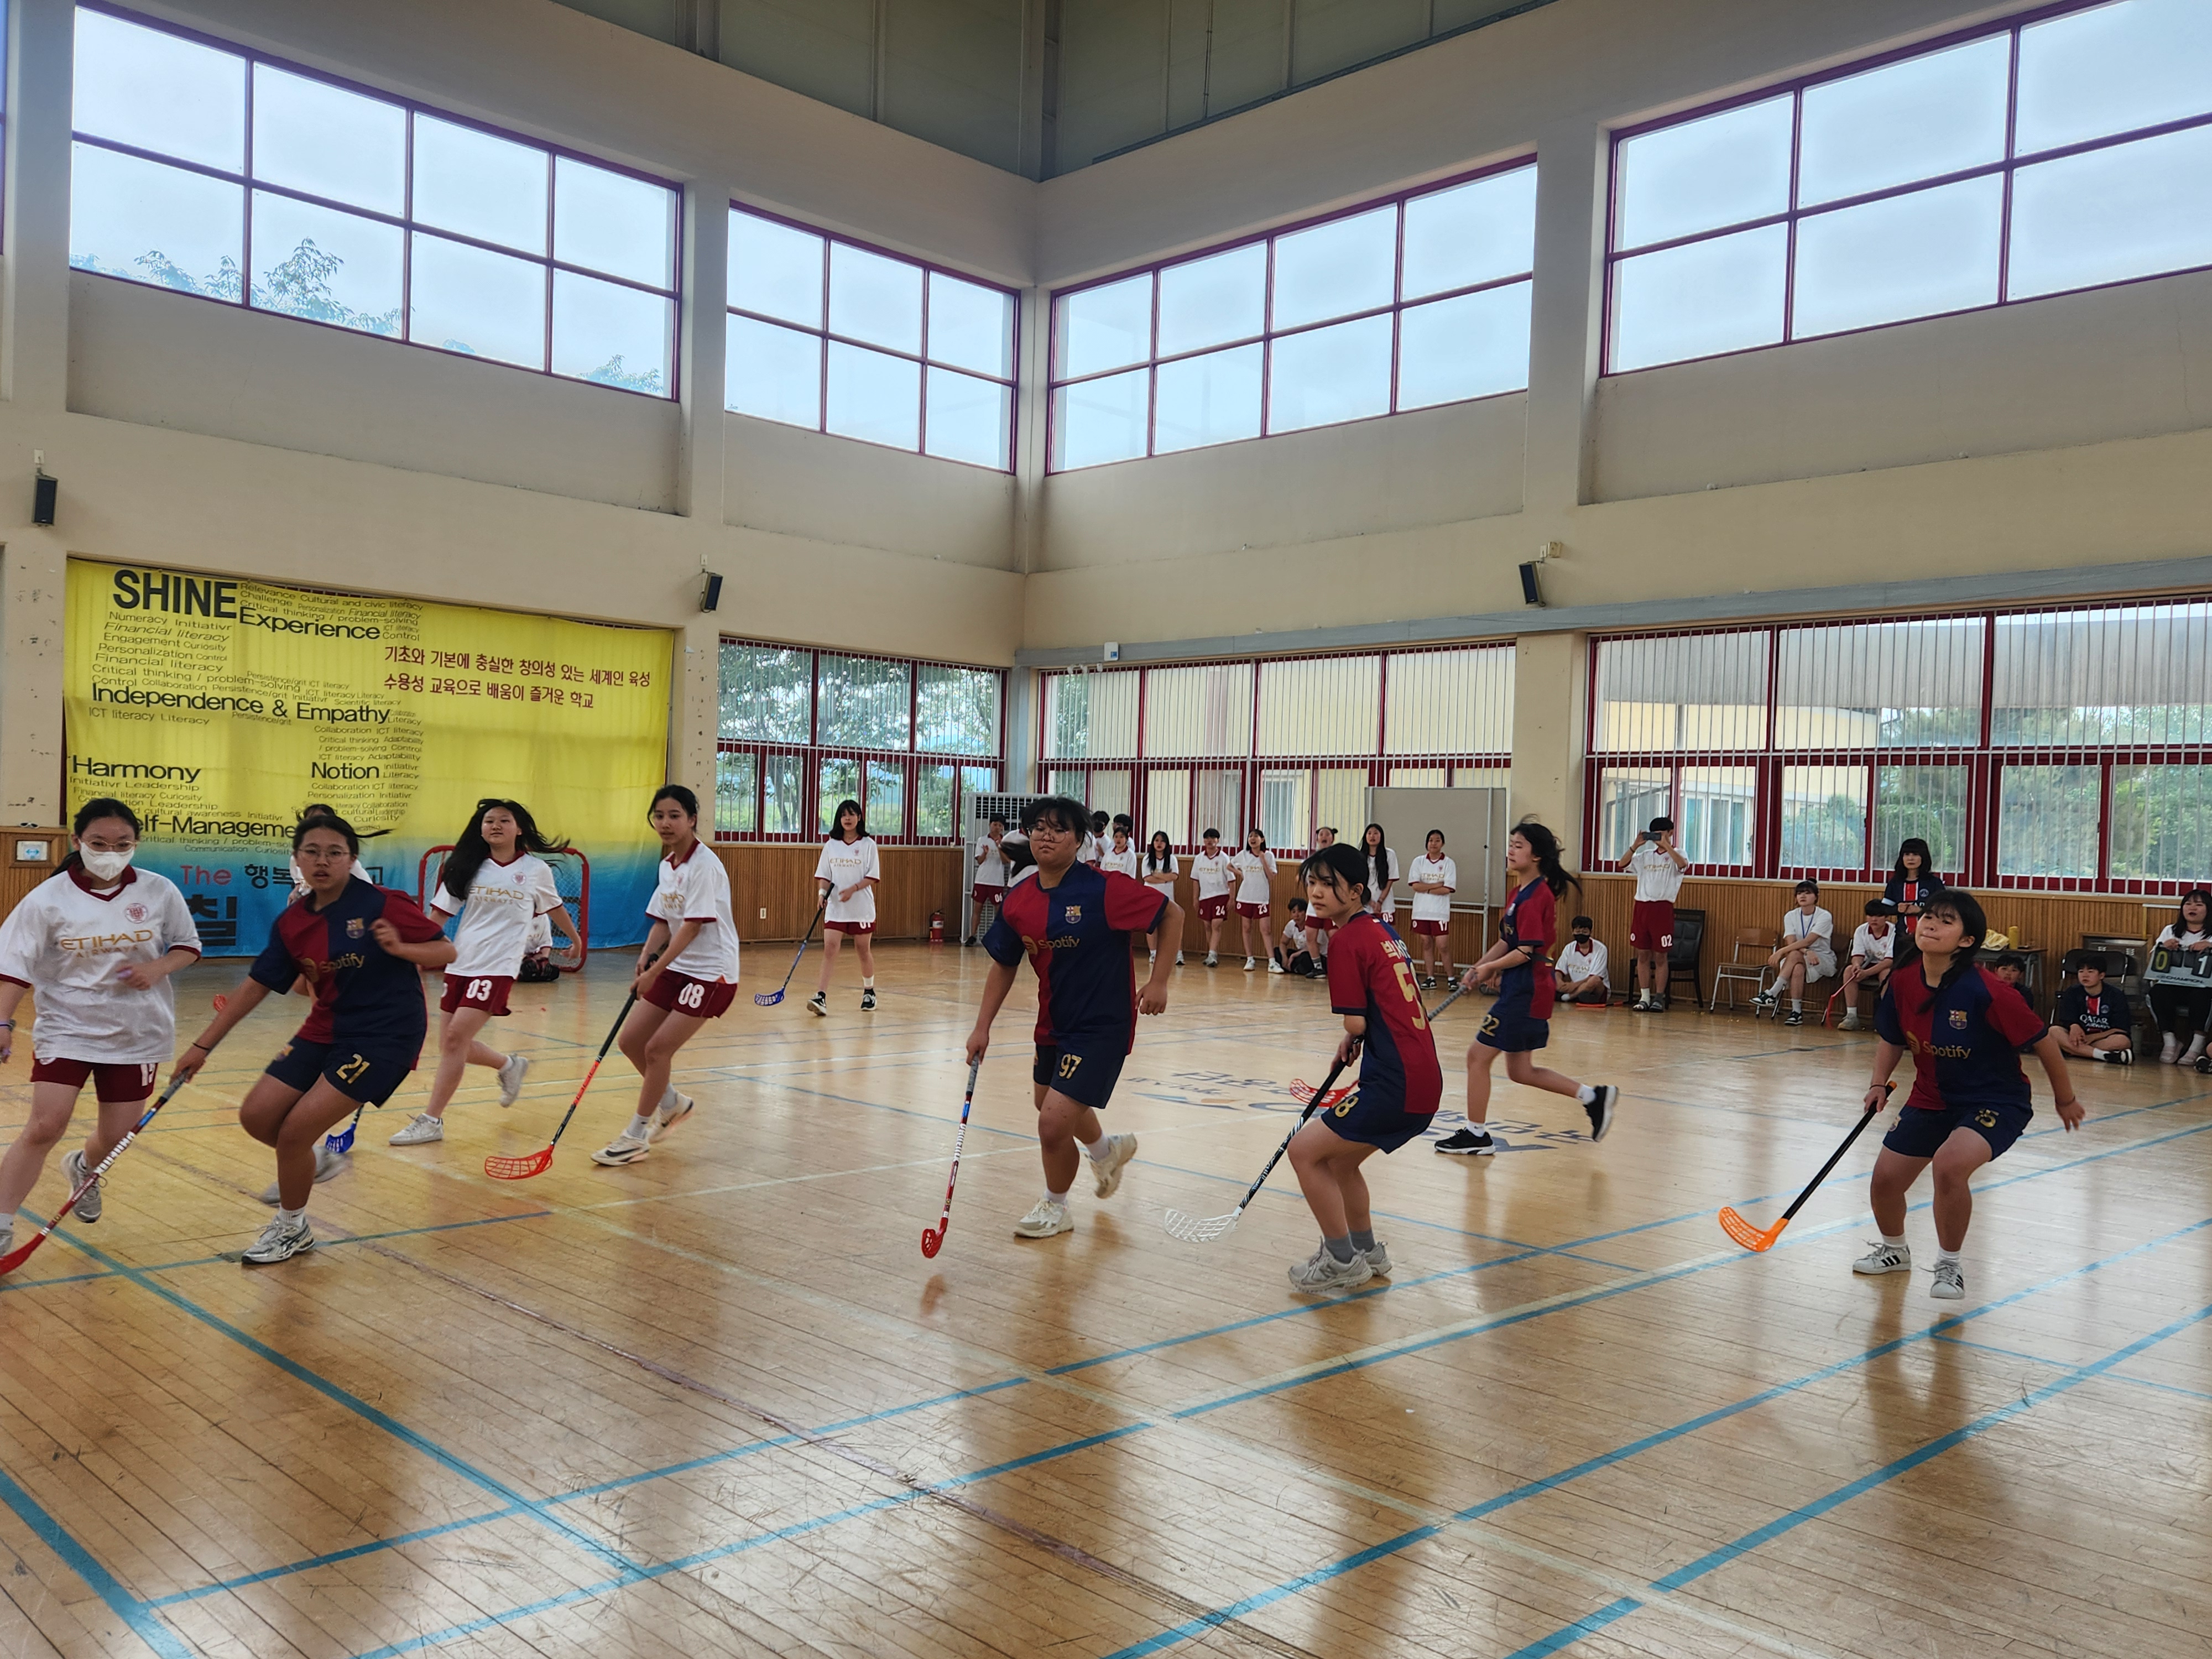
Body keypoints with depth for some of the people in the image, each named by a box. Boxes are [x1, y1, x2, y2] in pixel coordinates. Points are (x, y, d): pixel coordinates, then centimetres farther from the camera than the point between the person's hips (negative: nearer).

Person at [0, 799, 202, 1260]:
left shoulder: (160, 892, -6)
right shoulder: (49, 898, -10)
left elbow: (188, 945, 6)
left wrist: (158, 969, -15)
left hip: (136, 1033, 2)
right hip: (66, 1029, -2)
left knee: (115, 1136, 12)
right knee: (44, 1127, -14)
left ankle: (83, 1168, 48)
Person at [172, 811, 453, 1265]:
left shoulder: (382, 903, -15)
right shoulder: (292, 923, 2)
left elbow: (446, 952, -11)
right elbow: (255, 985, 8)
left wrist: (400, 948, -31)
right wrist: (203, 1046, 8)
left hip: (385, 1035, -6)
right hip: (325, 1031, 7)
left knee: (295, 1131, -10)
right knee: (256, 1116, 1)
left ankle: (292, 1229, 16)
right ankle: (307, 1165, 34)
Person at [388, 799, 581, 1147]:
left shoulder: (536, 870, 1)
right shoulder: (467, 868, 4)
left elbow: (554, 908, 19)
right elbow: (439, 915, 5)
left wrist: (574, 937, 31)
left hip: (498, 967, -4)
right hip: (460, 964, 4)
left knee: (455, 1039, -14)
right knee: (451, 1046, 7)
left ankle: (431, 1120, -6)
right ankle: (510, 1066, 35)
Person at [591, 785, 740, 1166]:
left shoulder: (704, 865, -18)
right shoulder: (666, 866, 7)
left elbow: (692, 927, -22)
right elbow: (663, 921, 10)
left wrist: (654, 972, -22)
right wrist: (646, 956, -8)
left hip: (711, 973, -8)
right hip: (676, 967, 8)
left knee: (658, 1048, -9)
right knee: (630, 1041, 6)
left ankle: (637, 1135, 6)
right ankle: (673, 1103, 30)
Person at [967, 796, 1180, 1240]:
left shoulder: (1104, 888, -21)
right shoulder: (1018, 902, -4)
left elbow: (1172, 915, -13)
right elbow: (1003, 966, 8)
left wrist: (1159, 981, -15)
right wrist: (983, 1026, 2)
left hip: (1102, 1024, -7)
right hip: (1054, 1022, 7)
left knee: (1054, 1123, -13)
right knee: (1050, 1103, 27)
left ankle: (1055, 1208, 18)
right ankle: (1108, 1151, 61)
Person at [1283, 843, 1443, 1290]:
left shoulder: (1349, 939, -12)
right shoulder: (1382, 929, 15)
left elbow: (1355, 1023, -13)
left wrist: (1351, 1036, 9)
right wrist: (1353, 1040, 11)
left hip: (1397, 1084, -10)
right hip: (1423, 1079, 10)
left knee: (1305, 1150, -3)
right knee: (1340, 1158, 25)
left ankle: (1342, 1261, 5)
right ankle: (1367, 1251, 38)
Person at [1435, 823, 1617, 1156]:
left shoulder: (1535, 896, -17)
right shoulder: (1521, 892, 13)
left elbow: (1525, 952, -21)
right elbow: (1507, 942, 19)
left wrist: (1489, 968, -7)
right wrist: (1478, 969, 8)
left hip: (1525, 993, -10)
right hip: (1519, 991, 10)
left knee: (1478, 1056, -2)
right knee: (1521, 1071, 16)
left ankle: (1476, 1135, 10)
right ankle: (1594, 1096, 22)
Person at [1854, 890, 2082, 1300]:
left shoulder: (1985, 991, -27)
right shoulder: (1903, 981, -10)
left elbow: (2044, 1042, -14)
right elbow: (1892, 1039, 9)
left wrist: (2065, 1099, -2)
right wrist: (1879, 1084, -6)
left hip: (1995, 1101, -6)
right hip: (1931, 1098, 6)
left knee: (1950, 1164, -31)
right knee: (1886, 1177, 3)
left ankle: (1949, 1266, -6)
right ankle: (1894, 1250, 38)